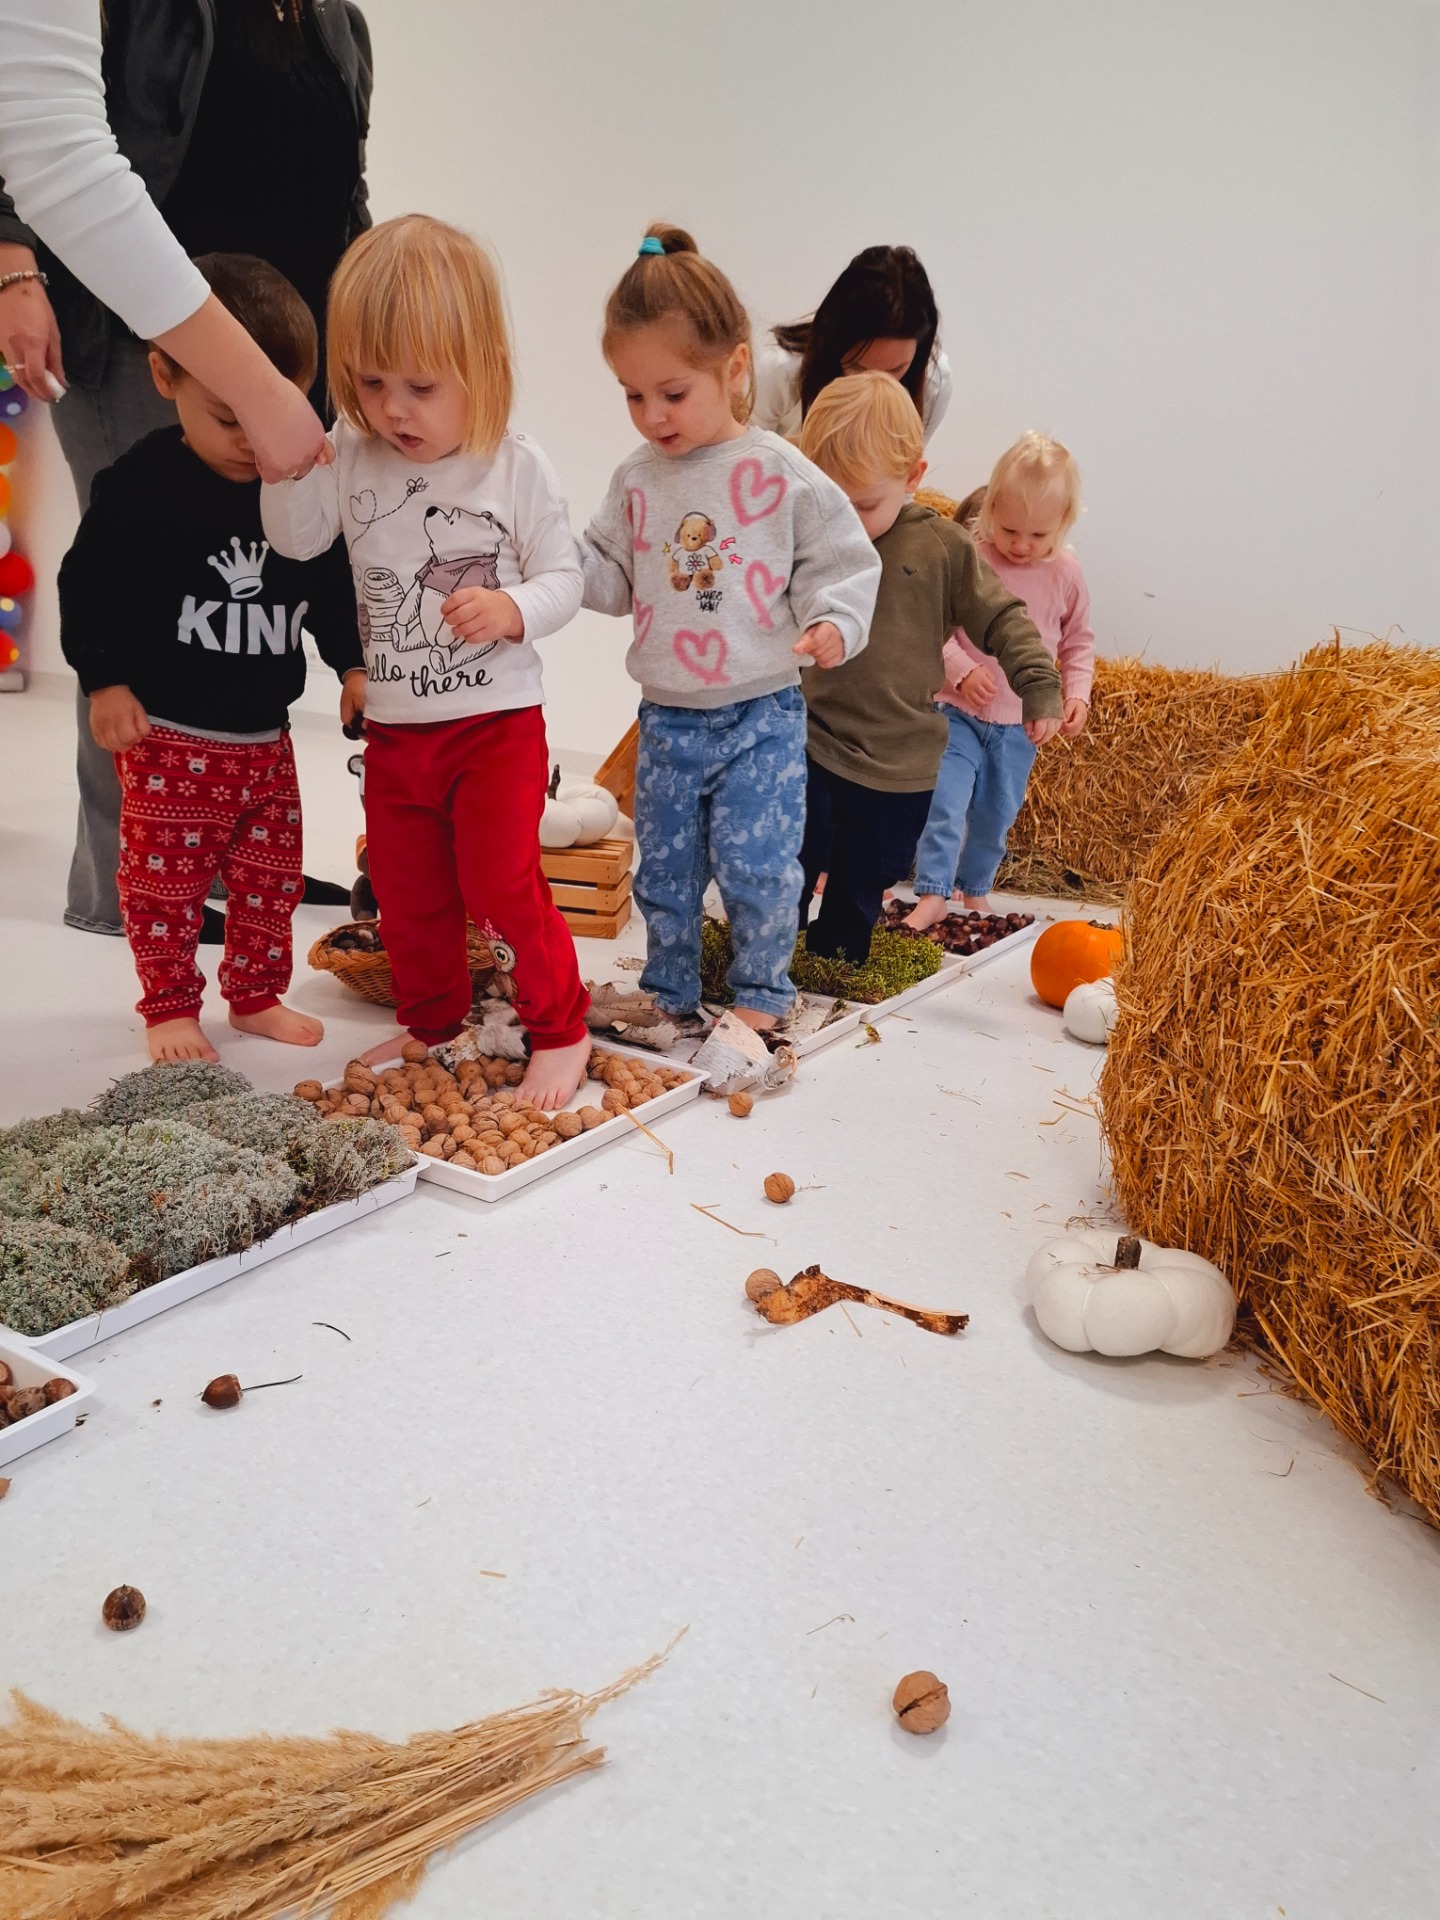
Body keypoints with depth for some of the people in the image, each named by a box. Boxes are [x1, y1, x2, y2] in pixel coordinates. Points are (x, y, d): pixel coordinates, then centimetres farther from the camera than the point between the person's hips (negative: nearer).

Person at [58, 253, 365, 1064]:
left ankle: (257, 995, 29)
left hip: (267, 734, 5)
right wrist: (105, 680, -10)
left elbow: (335, 587, 13)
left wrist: (353, 664, 6)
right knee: (165, 879, 4)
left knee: (273, 875, 13)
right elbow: (88, 586, -7)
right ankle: (170, 1006, 20)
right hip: (169, 735, -4)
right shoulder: (141, 484, -12)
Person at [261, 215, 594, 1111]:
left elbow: (564, 576, -7)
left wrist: (512, 608, -27)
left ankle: (560, 1026, 12)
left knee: (502, 882, -7)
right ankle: (433, 1021, 35)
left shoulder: (516, 468, -10)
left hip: (497, 719, -5)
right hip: (393, 725, 5)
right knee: (407, 892, 15)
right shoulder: (352, 459, 0)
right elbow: (294, 538, 0)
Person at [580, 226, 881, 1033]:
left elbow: (842, 561, -4)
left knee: (757, 863, -1)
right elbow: (610, 578, 10)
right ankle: (671, 991, 30)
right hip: (666, 719, 4)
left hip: (762, 715, -4)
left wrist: (833, 623, -21)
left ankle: (761, 990, 21)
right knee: (664, 869, 13)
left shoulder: (782, 474, -8)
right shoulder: (636, 482, 4)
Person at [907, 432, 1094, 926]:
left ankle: (975, 890, 34)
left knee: (996, 815, 15)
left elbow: (1078, 642, 10)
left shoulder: (1066, 575, -2)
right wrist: (961, 670, -22)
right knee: (943, 804, -14)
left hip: (1020, 725, 3)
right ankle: (932, 895, -6)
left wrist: (1077, 693, -4)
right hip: (959, 712, -3)